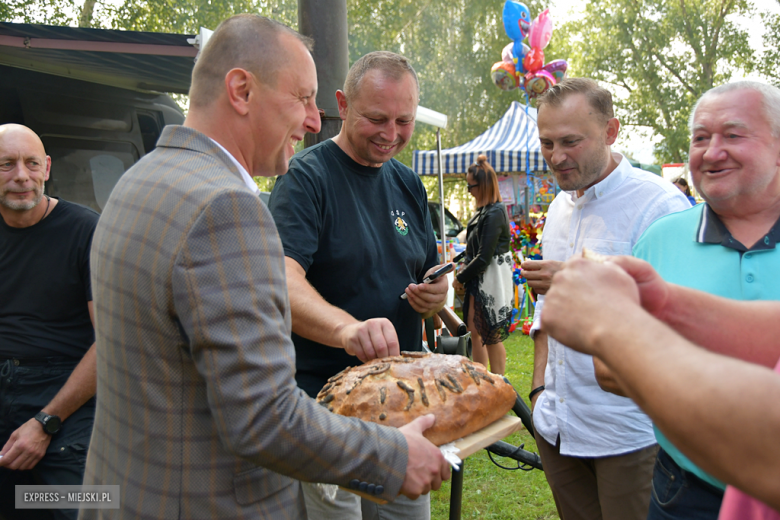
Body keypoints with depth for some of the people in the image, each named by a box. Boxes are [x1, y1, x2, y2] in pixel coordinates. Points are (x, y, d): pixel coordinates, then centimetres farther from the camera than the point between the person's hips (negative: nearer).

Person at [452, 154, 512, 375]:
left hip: (492, 281, -9)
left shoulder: (495, 214, -19)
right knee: (475, 330, 13)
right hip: (478, 279, 9)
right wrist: (463, 270, 4)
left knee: (492, 337, 0)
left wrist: (460, 278, -10)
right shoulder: (483, 210, 10)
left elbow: (484, 257, -20)